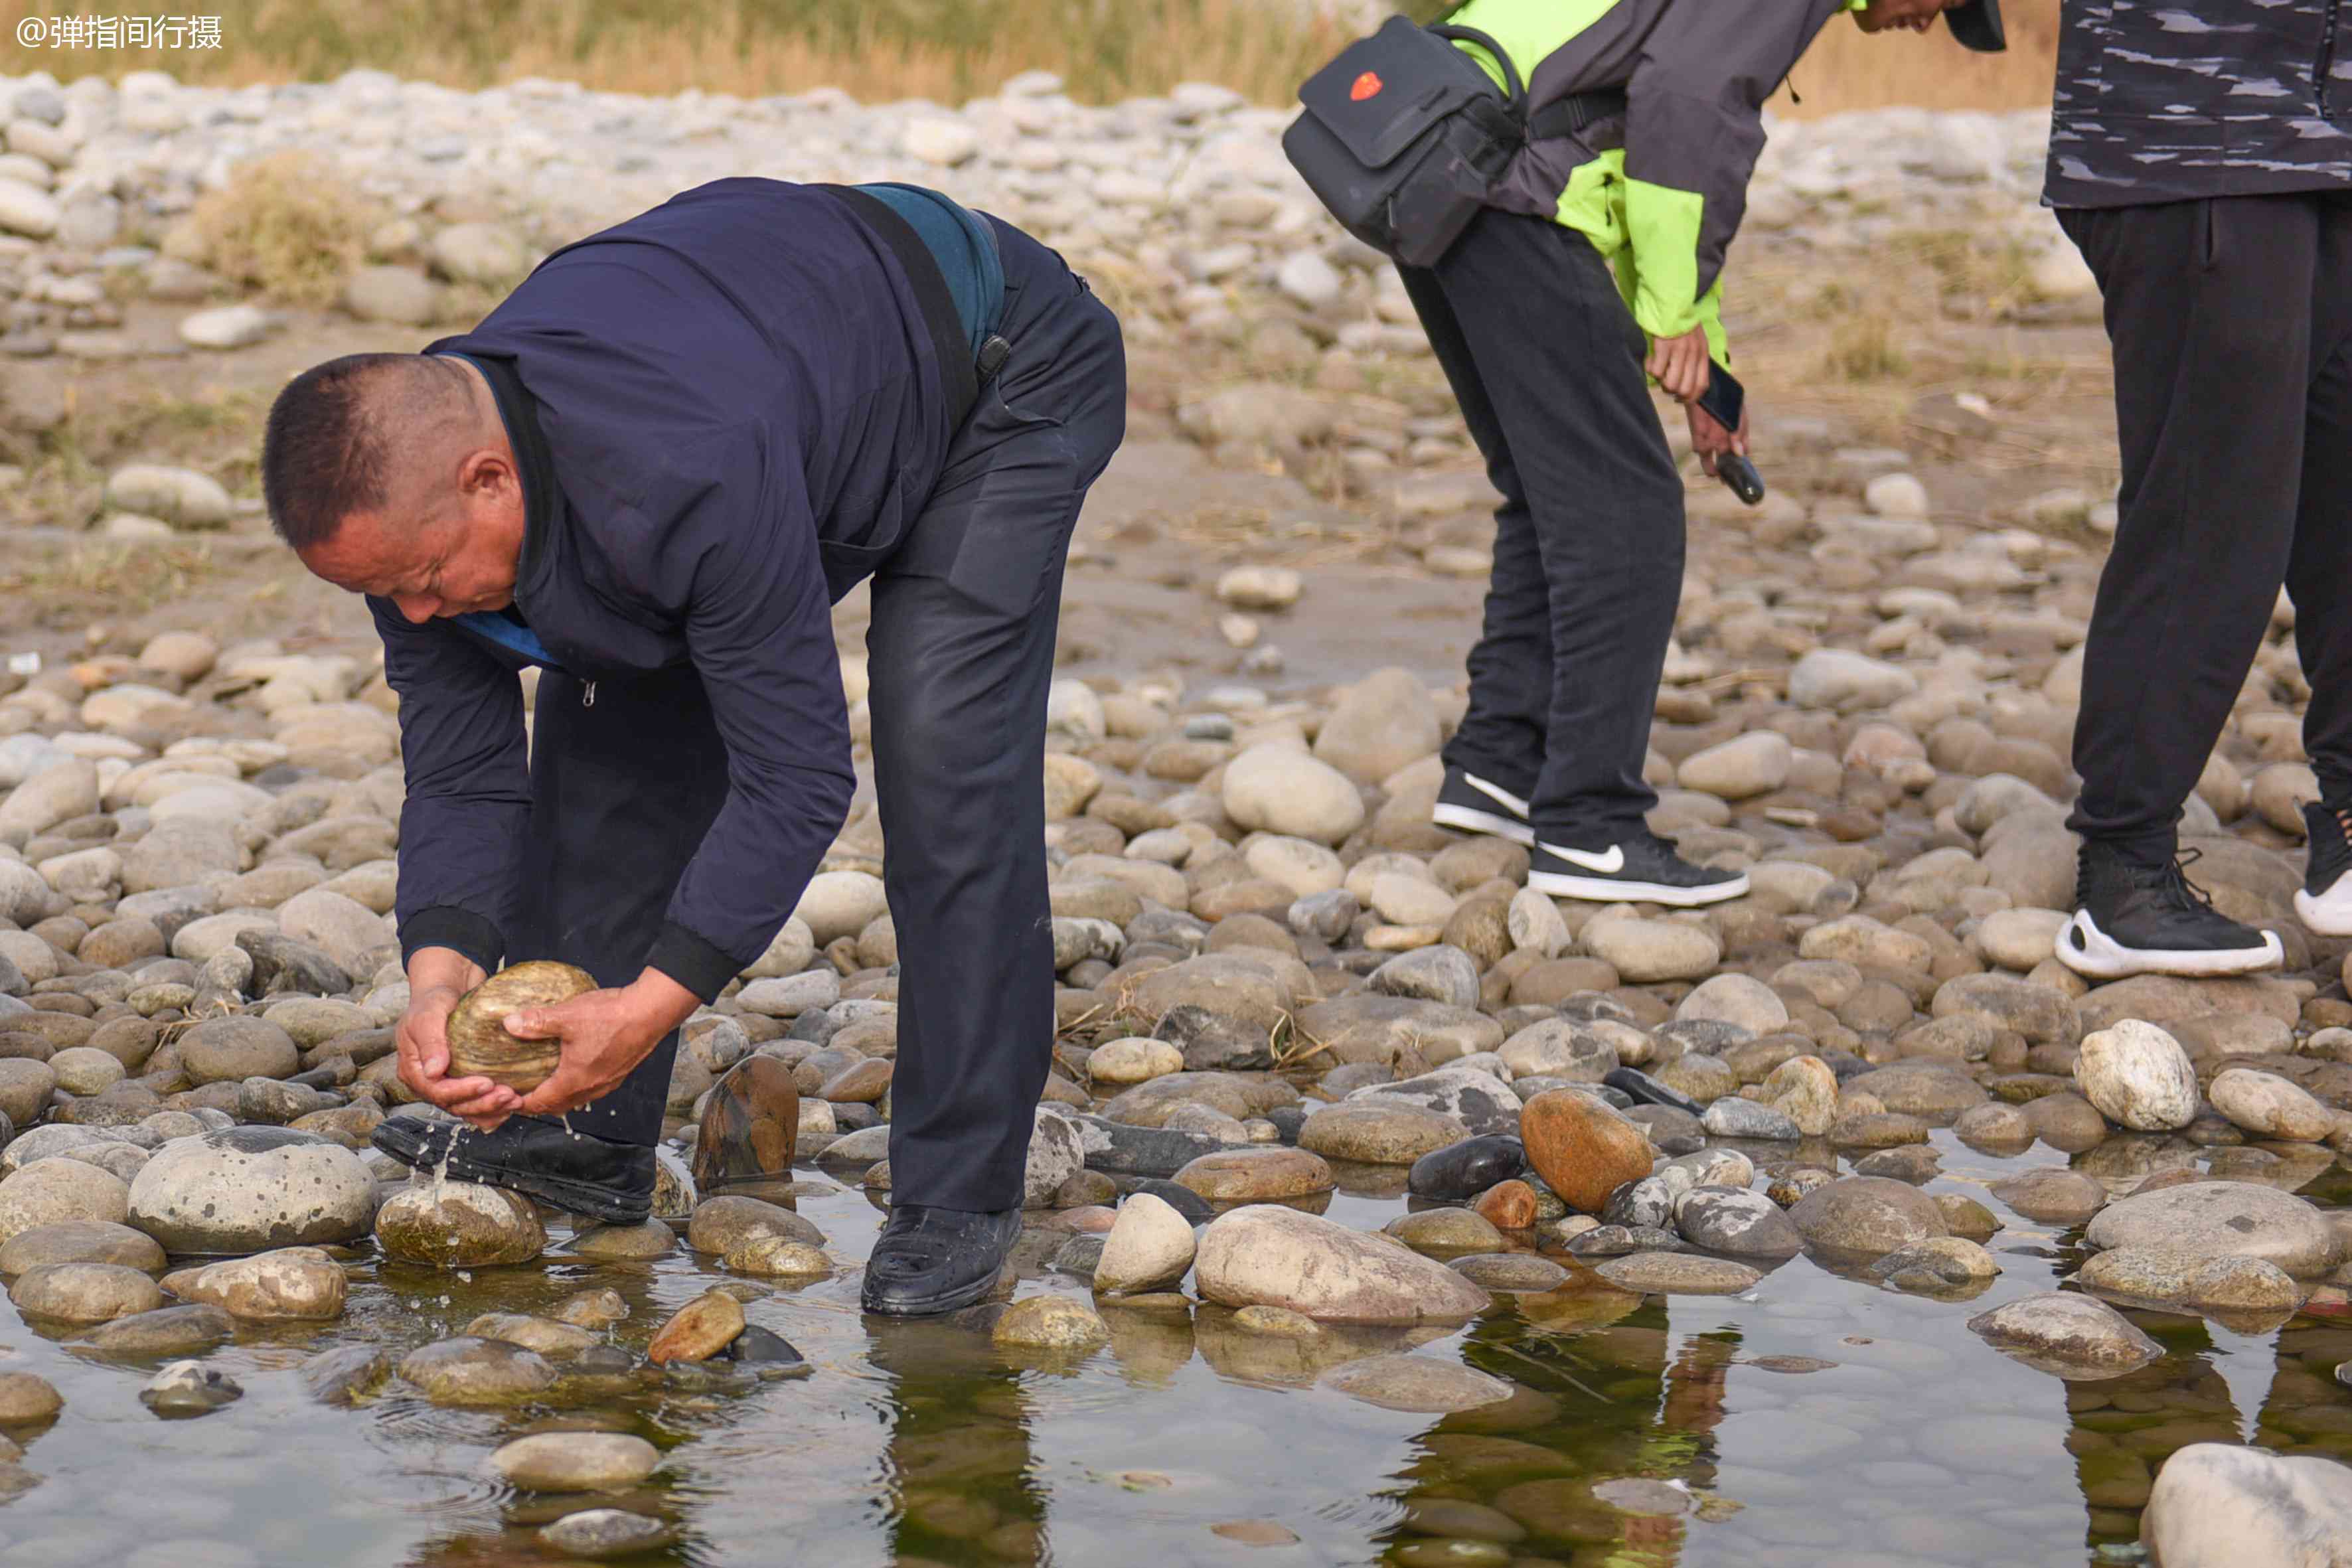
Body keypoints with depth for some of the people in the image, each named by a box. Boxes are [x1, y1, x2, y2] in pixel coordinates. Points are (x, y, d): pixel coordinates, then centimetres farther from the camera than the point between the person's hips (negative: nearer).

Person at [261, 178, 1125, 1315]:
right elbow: (460, 773, -12)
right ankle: (591, 1139, 10)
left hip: (1000, 377, -8)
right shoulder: (405, 496, -21)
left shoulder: (688, 478, -45)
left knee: (943, 759, -22)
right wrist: (440, 966, -30)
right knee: (611, 717, 0)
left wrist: (653, 1002, -40)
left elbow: (796, 775, -36)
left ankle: (960, 1195, -14)